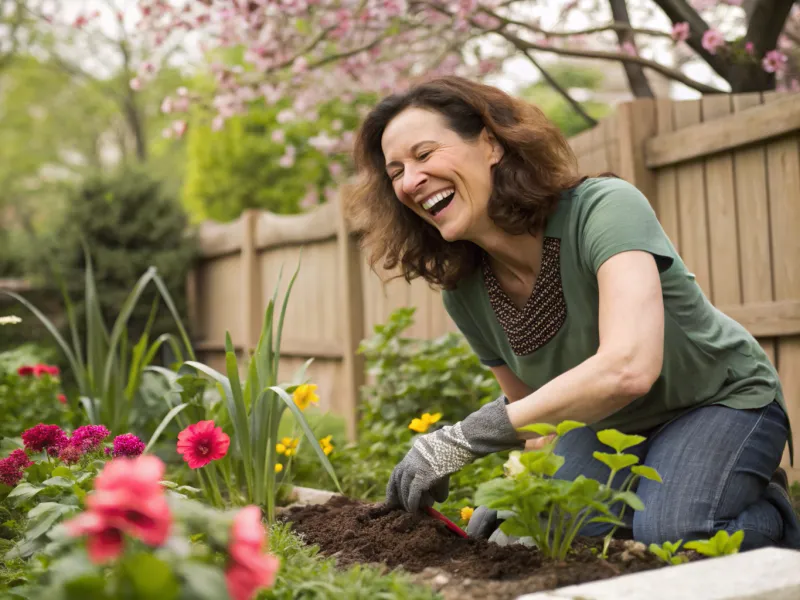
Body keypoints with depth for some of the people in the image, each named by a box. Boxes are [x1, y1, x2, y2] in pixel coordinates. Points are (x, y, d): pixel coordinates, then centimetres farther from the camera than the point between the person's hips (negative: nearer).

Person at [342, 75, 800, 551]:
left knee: (668, 534, -29)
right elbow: (530, 403, 4)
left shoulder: (605, 207, -31)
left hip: (723, 400, -5)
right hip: (609, 422, 5)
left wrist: (463, 439, -45)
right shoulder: (464, 295, -11)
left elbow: (627, 368, -46)